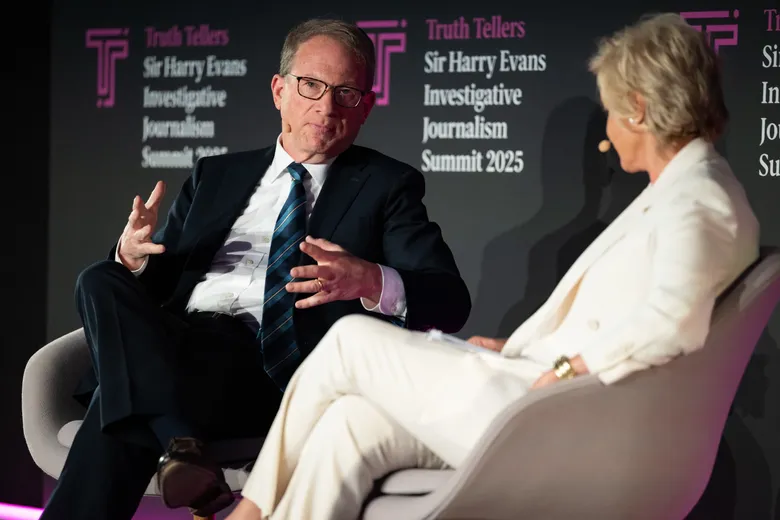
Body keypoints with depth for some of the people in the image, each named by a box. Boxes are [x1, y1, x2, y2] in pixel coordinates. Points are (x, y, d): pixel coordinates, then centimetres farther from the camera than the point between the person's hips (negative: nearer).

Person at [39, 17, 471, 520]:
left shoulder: (387, 185, 13)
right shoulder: (216, 175, 26)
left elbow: (451, 301, 0)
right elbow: (160, 283, 23)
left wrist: (369, 281, -23)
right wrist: (134, 256, -4)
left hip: (276, 364, -5)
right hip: (178, 341, 5)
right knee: (103, 282, -28)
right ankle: (181, 444, -38)